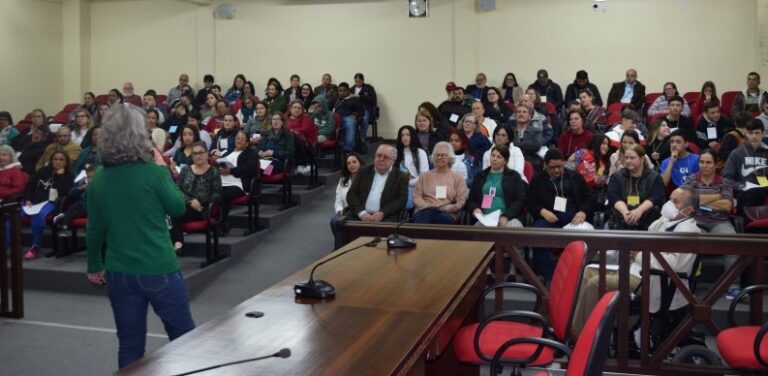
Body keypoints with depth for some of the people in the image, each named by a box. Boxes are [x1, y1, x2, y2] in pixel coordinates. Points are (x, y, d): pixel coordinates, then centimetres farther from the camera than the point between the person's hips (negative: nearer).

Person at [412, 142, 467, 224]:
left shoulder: (458, 178, 19)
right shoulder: (425, 176, 25)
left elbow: (461, 202, 8)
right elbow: (416, 197, 14)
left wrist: (442, 208, -8)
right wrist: (429, 207, -7)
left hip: (447, 215, -1)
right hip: (424, 211, 2)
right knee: (427, 214, -42)